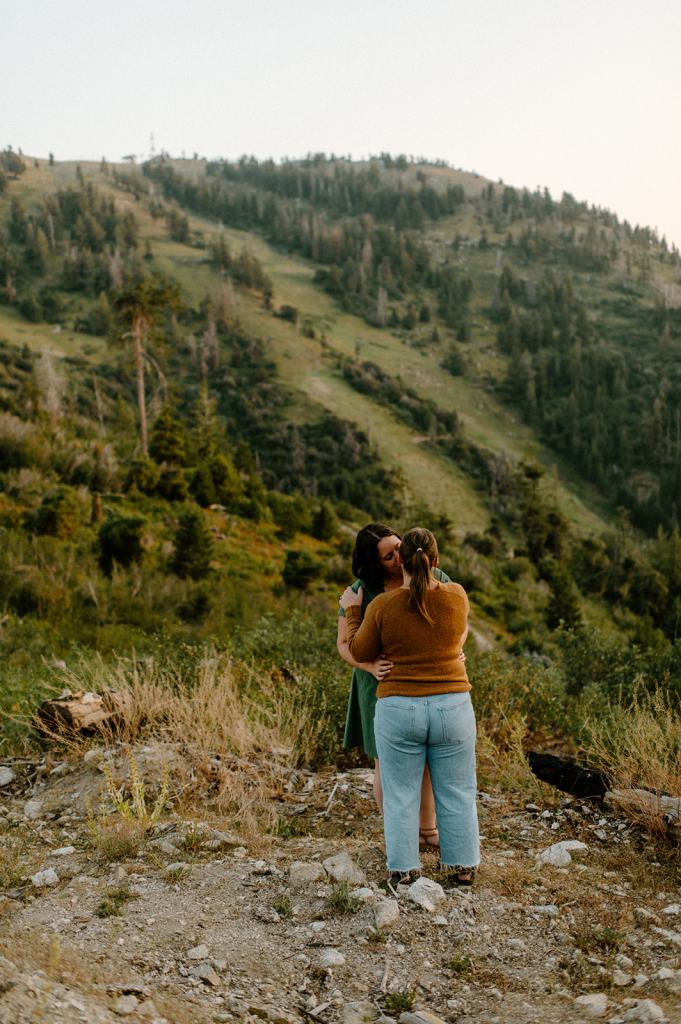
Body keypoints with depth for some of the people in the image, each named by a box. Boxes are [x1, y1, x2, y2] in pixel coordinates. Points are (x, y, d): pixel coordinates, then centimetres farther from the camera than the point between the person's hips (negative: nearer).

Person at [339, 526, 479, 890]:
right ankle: (462, 866, 21)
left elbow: (360, 652, 2)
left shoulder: (382, 606, -10)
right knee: (456, 792, 13)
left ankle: (401, 871, 16)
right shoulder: (457, 596, -5)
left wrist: (352, 612, 16)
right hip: (452, 708, 1)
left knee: (400, 795, 10)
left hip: (398, 710, -1)